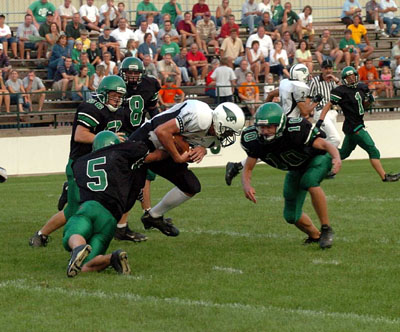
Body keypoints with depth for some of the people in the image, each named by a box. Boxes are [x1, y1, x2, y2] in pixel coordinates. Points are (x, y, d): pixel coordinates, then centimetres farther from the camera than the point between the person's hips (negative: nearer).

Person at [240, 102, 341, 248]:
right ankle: (315, 236, 33)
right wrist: (246, 186, -37)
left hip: (318, 159, -5)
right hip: (296, 169, 5)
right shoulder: (255, 140, -24)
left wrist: (337, 158, -54)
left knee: (309, 181, -38)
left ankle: (326, 229, -25)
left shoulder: (295, 130, -38)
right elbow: (248, 169, -15)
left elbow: (324, 144, -32)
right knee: (291, 215, 3)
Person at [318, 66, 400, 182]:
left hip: (358, 125, 9)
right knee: (373, 151, -8)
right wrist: (320, 120, -21)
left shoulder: (361, 88, 10)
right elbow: (328, 105, -13)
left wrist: (369, 100, -1)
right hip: (353, 128, -9)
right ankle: (384, 176, -3)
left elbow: (364, 106, 20)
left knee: (344, 153, 20)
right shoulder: (341, 91, -14)